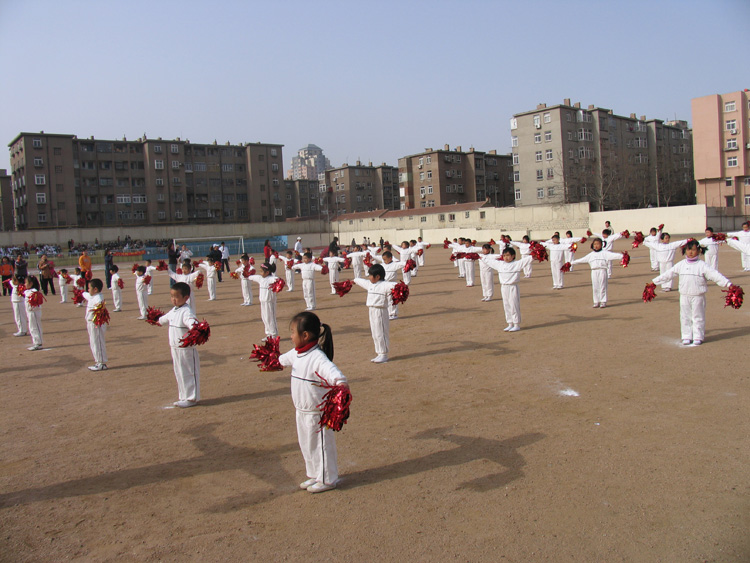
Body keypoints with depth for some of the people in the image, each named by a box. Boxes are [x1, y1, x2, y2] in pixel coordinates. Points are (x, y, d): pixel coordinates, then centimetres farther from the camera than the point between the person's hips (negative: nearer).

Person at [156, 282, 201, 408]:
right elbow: (165, 319, 33)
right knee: (179, 373, 17)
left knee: (189, 373, 2)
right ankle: (183, 397, 29)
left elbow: (193, 323, -37)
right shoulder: (173, 311, 10)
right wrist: (158, 321, 54)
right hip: (175, 349, 9)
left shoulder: (187, 312, -20)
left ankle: (192, 398, 12)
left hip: (187, 349, -9)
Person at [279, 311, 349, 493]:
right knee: (306, 444, 23)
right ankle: (314, 475, 41)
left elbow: (330, 369, -46)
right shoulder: (296, 354, 1)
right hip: (302, 410, 9)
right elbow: (283, 359, 25)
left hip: (317, 412, -9)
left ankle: (327, 479, 26)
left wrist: (340, 382, -65)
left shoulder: (318, 357, -28)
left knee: (321, 445, 8)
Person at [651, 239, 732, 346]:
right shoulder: (681, 265, 6)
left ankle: (698, 337, 14)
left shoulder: (702, 265, -4)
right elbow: (668, 273, 11)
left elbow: (714, 275, -10)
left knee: (698, 317, 5)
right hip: (684, 296, 3)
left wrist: (728, 284, -18)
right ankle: (686, 336, 17)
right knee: (685, 317, 8)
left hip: (698, 296, -3)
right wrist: (655, 281, 12)